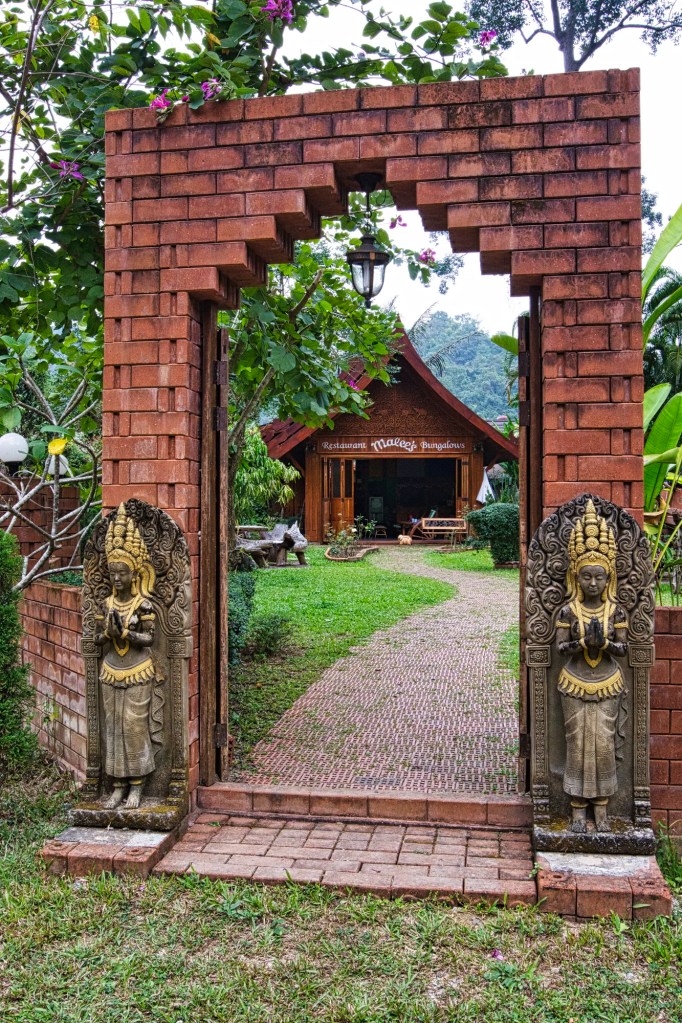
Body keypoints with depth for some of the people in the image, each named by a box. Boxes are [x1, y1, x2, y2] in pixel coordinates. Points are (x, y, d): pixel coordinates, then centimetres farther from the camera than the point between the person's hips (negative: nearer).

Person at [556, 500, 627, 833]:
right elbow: (560, 647, -7)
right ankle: (578, 809, 15)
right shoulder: (568, 611, -5)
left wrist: (604, 643, -22)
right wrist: (585, 642, -24)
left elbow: (623, 647, -2)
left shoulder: (616, 611, -2)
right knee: (578, 744, 3)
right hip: (575, 685, -1)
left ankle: (601, 808, 17)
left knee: (604, 745, 3)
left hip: (607, 686, 1)